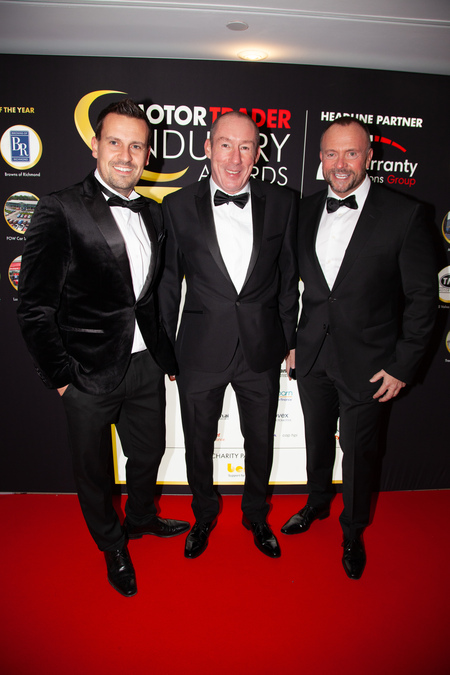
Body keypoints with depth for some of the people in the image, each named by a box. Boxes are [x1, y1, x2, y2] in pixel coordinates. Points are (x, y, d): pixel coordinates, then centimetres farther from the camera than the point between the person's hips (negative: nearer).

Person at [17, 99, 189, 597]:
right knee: (93, 468, 17)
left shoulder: (152, 213, 6)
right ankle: (112, 546, 46)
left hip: (145, 364, 6)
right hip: (89, 373, -5)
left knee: (149, 451, 24)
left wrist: (166, 352, 10)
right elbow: (34, 307, -13)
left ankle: (141, 517, 55)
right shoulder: (61, 210, -13)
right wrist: (60, 375, -11)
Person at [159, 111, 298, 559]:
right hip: (200, 353, -1)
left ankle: (256, 516, 47)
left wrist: (288, 340, 6)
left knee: (260, 442, 18)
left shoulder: (282, 204, -1)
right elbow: (169, 282, 1)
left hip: (262, 351, 1)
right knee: (198, 443, 17)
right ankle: (204, 515, 46)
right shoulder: (179, 206, -4)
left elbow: (288, 278, 5)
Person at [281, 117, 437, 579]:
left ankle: (353, 531, 40)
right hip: (313, 356, 4)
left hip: (366, 363, -3)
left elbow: (421, 298, -9)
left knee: (357, 451, 13)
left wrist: (403, 367, -10)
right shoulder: (306, 210, 2)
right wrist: (292, 341, 6)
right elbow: (297, 282, 8)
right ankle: (317, 503, 49)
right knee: (317, 438, 21)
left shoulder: (405, 215, -11)